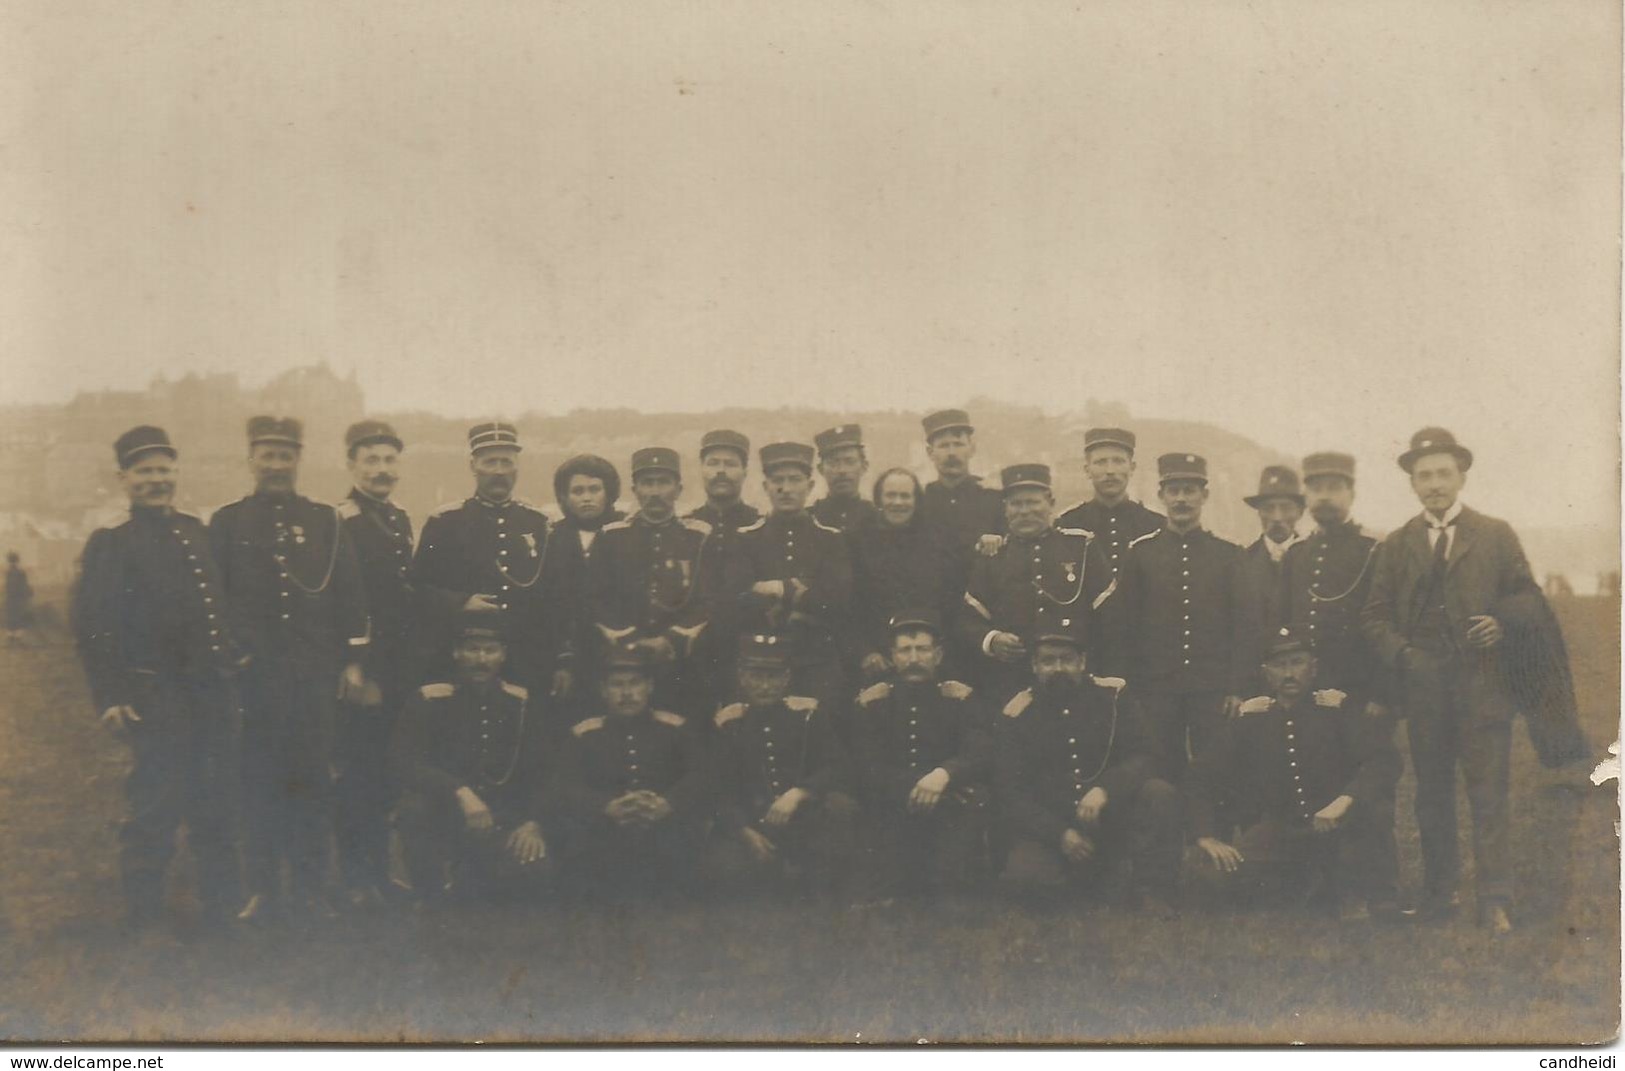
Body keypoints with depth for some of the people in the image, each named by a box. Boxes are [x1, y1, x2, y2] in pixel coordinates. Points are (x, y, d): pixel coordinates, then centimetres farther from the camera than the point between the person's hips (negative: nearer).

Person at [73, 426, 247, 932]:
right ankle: (143, 919, 9)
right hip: (156, 696, -6)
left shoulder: (198, 532, 15)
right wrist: (110, 696, -16)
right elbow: (93, 627, -10)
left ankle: (222, 907, 24)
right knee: (157, 806, -4)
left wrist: (235, 656, 15)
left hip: (213, 691, 6)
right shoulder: (110, 543, -4)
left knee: (218, 805, 12)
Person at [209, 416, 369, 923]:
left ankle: (311, 889, 13)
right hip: (253, 673, -1)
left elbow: (350, 595, 6)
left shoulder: (326, 521, 7)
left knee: (314, 781, 4)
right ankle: (262, 888, 14)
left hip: (314, 673, 1)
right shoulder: (226, 523, 6)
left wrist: (353, 662, 2)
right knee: (258, 781, 4)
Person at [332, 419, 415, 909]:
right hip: (359, 671, -7)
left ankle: (381, 865, 23)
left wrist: (408, 669, 13)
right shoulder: (337, 523, -12)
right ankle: (355, 874, 10)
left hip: (397, 670, 7)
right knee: (357, 773, 0)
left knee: (387, 774, 13)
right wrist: (358, 673, -17)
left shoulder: (400, 520, 13)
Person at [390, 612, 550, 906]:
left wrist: (534, 822, -11)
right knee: (417, 805, -36)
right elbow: (402, 759, -17)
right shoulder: (430, 699, -6)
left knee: (533, 870, -27)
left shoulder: (521, 701, 4)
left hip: (503, 817, 2)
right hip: (443, 815, -2)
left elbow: (539, 771, 6)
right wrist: (460, 792, -30)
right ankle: (436, 896, -13)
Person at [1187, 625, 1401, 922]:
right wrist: (1206, 837, -13)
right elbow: (1203, 778, 3)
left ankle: (1353, 889, -9)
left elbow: (1384, 760, -16)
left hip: (1335, 828, -2)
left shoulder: (1336, 707, -3)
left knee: (1376, 808, -34)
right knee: (1218, 872, -25)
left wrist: (1345, 800, -34)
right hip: (1274, 831, 2)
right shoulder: (1249, 716, 2)